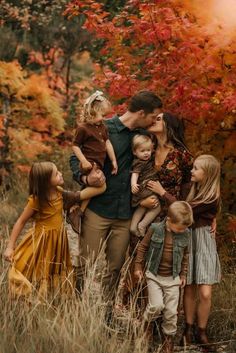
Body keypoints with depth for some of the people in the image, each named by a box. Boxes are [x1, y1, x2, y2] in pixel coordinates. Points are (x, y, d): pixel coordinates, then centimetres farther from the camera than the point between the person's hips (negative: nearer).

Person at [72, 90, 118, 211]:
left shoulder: (102, 126, 10)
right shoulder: (83, 128, -12)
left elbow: (107, 143, 13)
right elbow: (75, 146, -10)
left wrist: (114, 161, 12)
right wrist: (84, 161, -18)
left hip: (98, 164, 8)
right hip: (90, 164, -8)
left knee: (91, 189, 9)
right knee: (101, 186, -19)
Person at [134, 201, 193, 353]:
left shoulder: (185, 234, -7)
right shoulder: (155, 229, -15)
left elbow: (185, 255, 8)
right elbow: (143, 247, -2)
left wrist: (183, 274, 12)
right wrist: (138, 267, 2)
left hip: (173, 278, 2)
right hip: (154, 275, -2)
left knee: (171, 311, 4)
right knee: (156, 306, -13)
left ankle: (169, 337, 24)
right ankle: (144, 323, 17)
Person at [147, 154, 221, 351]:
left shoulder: (212, 197, -17)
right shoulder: (195, 188, 5)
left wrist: (163, 193, -14)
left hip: (203, 242, -5)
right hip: (188, 239, 5)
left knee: (205, 293, -7)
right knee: (189, 290, 7)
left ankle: (201, 333, 10)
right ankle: (188, 330, 20)